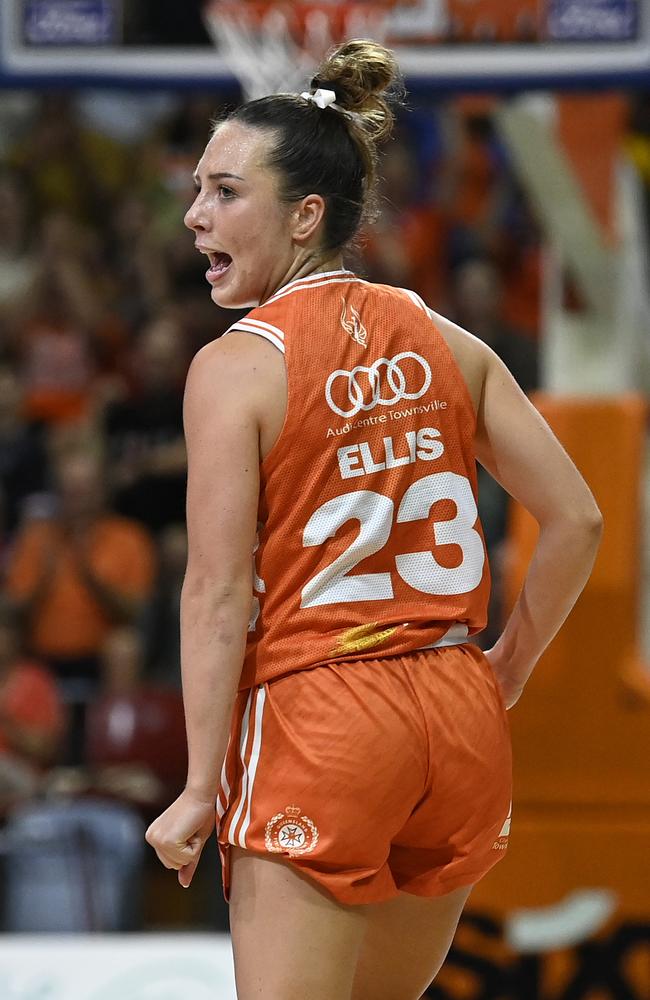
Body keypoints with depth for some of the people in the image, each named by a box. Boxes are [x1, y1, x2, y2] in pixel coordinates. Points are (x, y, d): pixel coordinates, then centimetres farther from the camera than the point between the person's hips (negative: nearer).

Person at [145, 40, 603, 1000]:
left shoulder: (234, 367, -9)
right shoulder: (442, 343, 6)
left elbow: (220, 595, -13)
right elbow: (576, 520, 4)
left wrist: (200, 788, -11)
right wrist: (506, 671, 16)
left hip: (318, 722, -6)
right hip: (460, 720, 6)